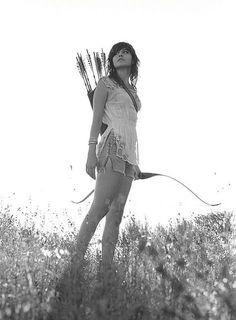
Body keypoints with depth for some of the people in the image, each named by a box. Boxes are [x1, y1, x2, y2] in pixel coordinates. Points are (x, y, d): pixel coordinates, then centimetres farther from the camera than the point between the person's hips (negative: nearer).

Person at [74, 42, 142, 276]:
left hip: (130, 151, 7)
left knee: (117, 210, -1)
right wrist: (91, 151, -14)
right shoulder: (106, 83, 4)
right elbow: (96, 119, -4)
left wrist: (135, 161, 18)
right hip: (113, 146, -7)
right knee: (100, 207, -16)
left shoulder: (133, 90, 23)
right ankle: (76, 259, -13)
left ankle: (107, 265, -2)